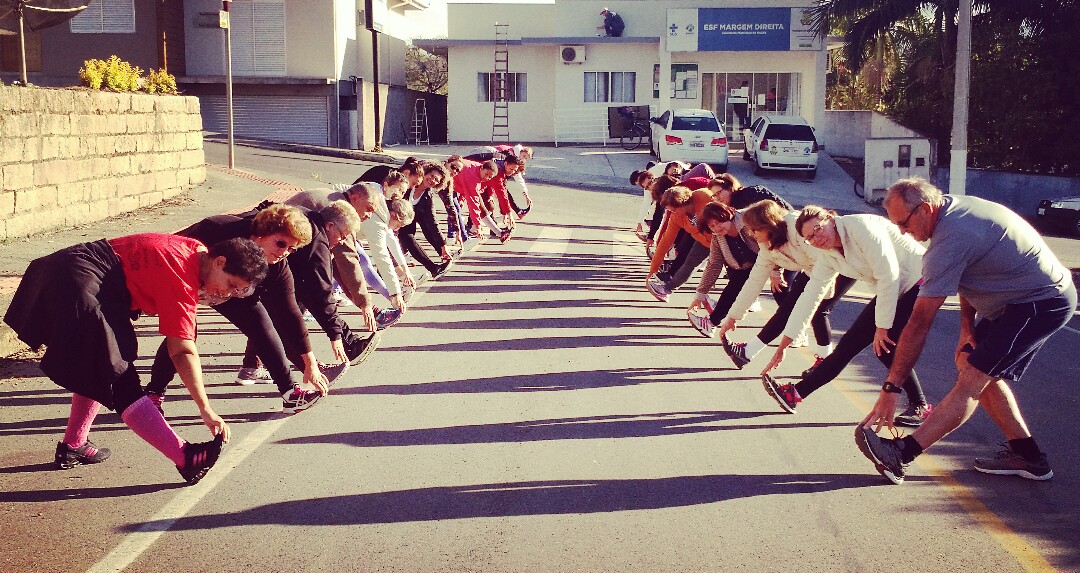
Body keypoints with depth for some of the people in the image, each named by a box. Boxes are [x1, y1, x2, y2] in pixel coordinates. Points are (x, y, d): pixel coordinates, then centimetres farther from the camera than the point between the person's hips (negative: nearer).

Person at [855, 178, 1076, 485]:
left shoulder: (949, 240, -27)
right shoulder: (956, 206, 2)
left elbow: (919, 324, -27)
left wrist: (890, 388, -24)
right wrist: (967, 330, 7)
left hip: (1042, 304, -10)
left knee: (973, 377, -18)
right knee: (972, 362, 12)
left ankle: (901, 454, -25)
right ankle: (1026, 454, 16)